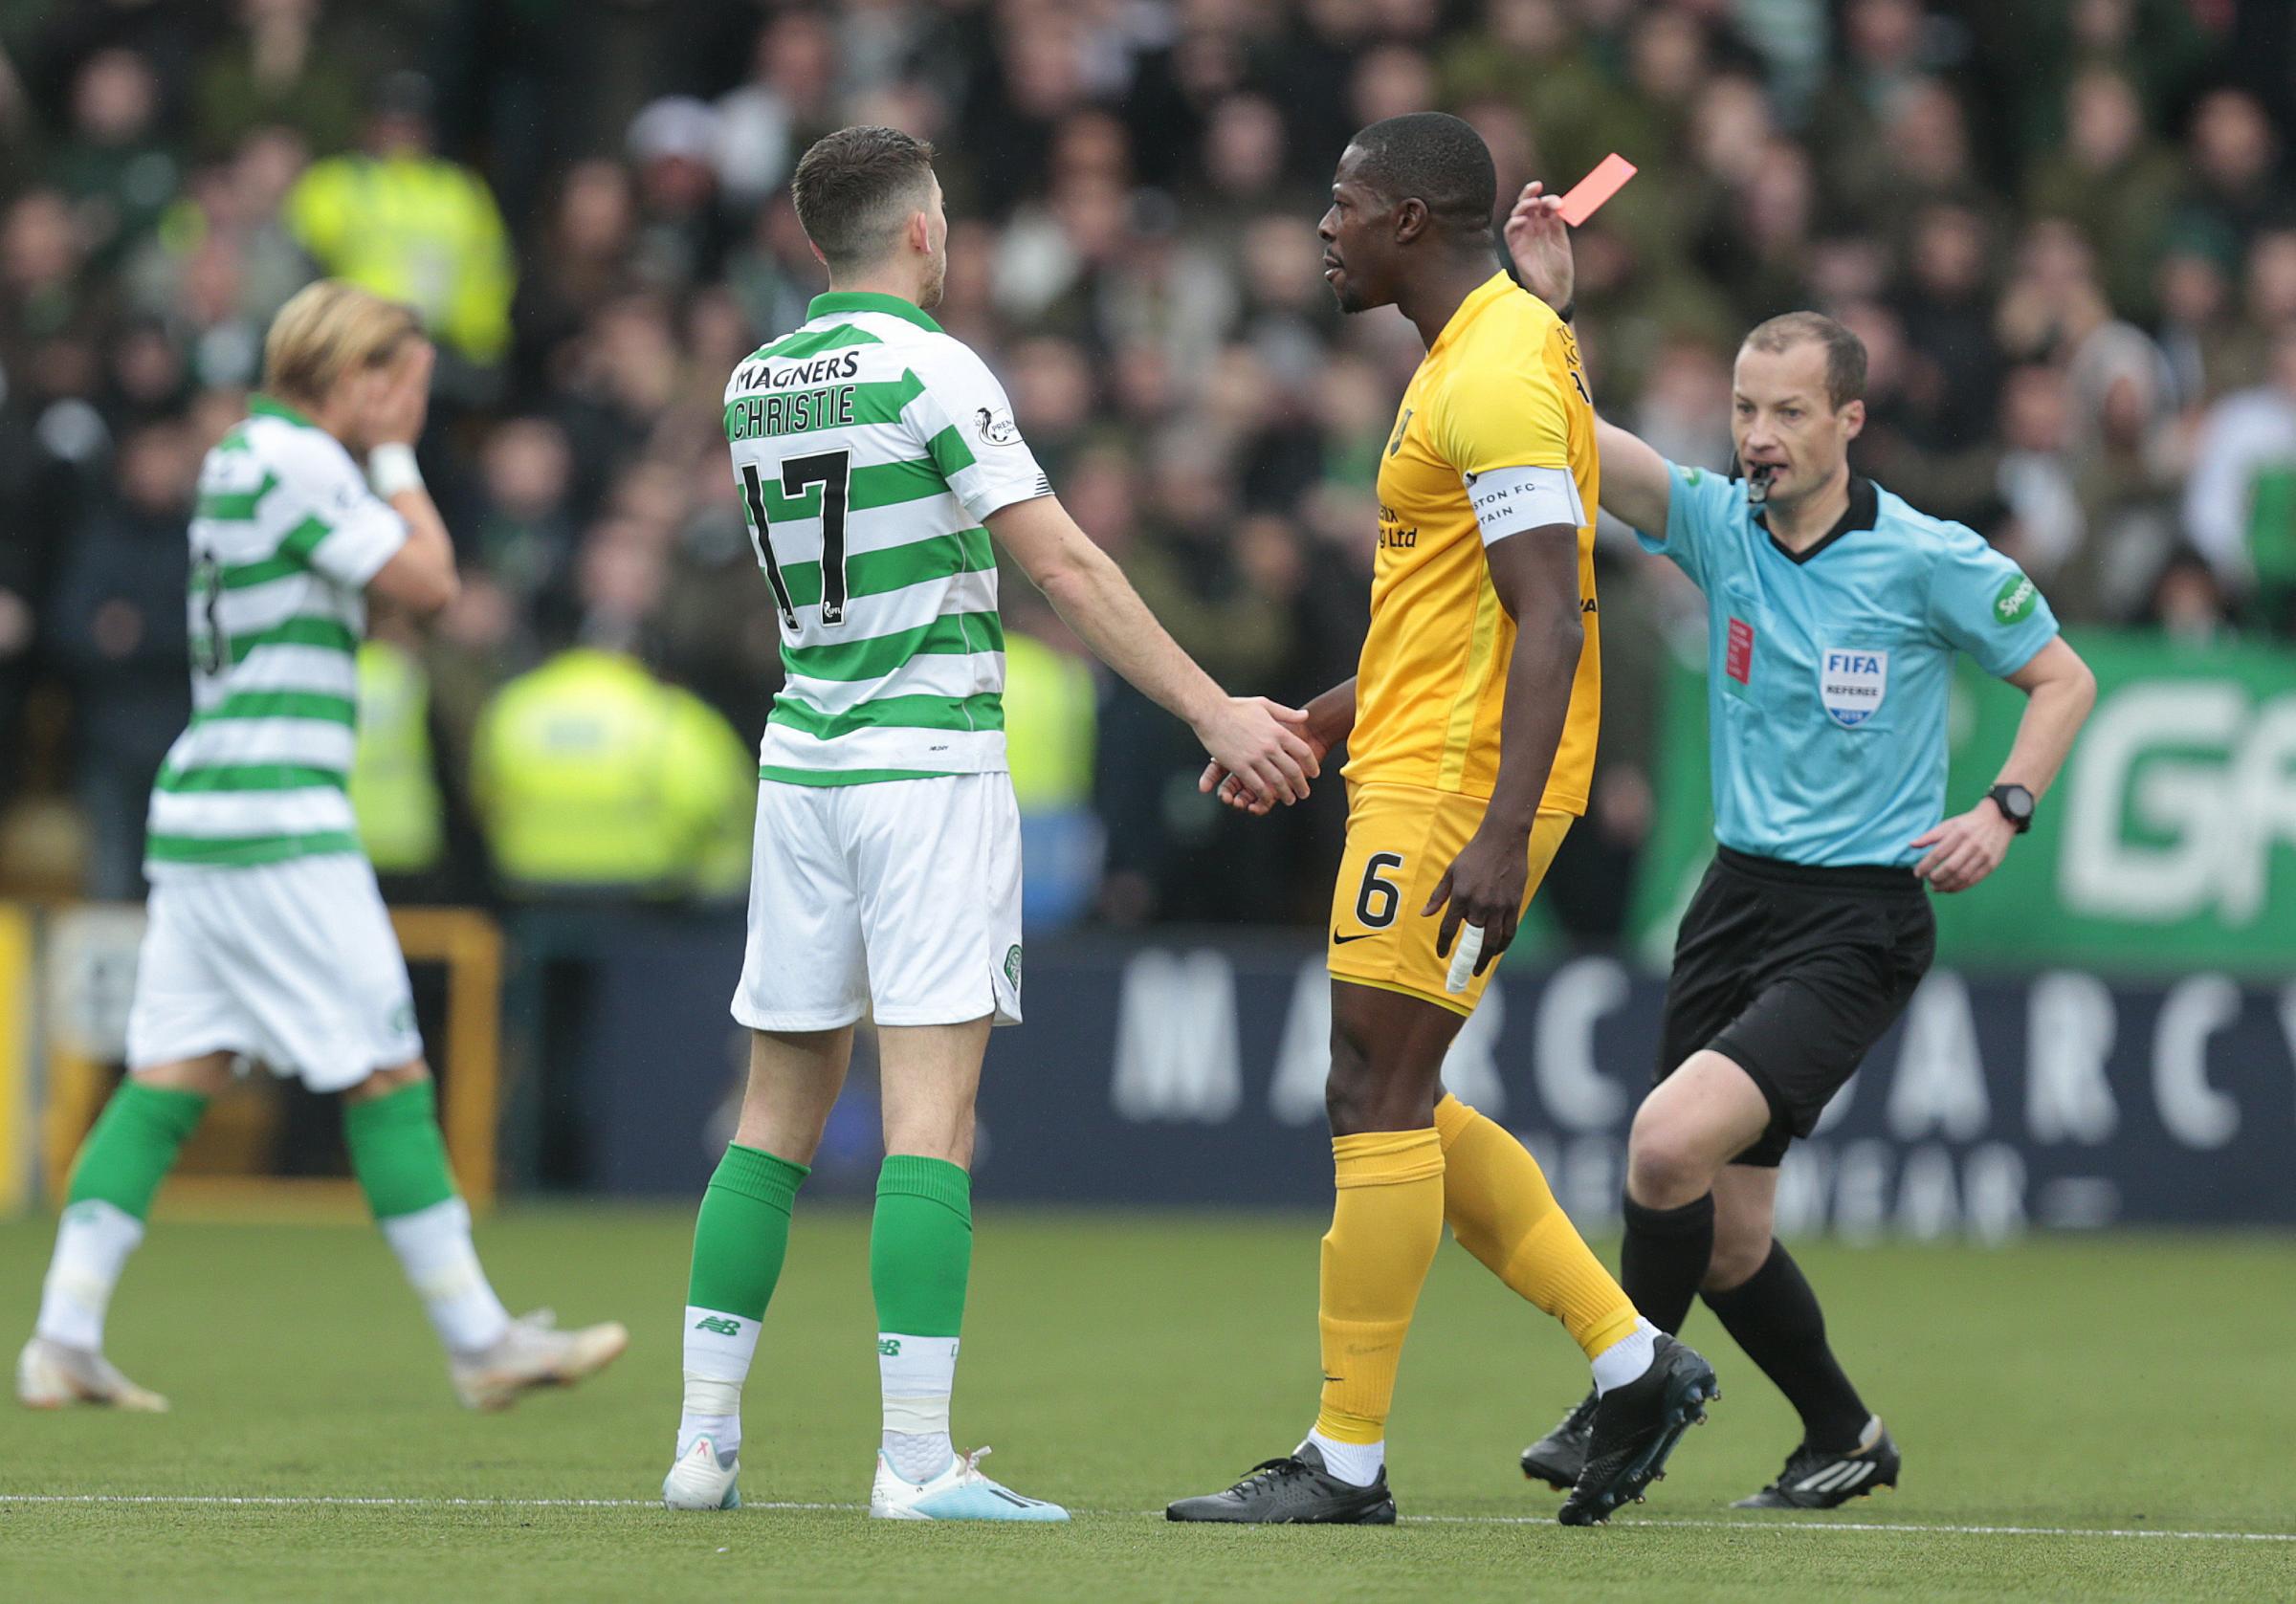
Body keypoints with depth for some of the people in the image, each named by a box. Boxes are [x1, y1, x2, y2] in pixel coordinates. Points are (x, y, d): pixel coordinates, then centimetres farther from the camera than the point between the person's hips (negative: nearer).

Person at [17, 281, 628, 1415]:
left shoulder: (246, 457, 18)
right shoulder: (296, 462, -12)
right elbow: (427, 580, -11)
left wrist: (387, 450, 15)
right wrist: (395, 452, 0)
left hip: (198, 813, 9)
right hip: (279, 825, -9)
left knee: (171, 1076, 5)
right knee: (385, 1076, -3)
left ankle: (63, 1339, -2)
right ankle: (480, 1343, 2)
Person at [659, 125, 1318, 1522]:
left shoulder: (757, 383, 9)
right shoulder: (930, 370, -11)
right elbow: (1066, 569, -15)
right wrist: (1215, 712, -12)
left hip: (803, 762, 7)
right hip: (931, 764, -7)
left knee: (779, 1115, 12)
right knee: (931, 1117, -9)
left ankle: (706, 1438, 10)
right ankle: (917, 1460, -14)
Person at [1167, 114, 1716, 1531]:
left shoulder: (1496, 375, -16)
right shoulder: (1487, 352, 17)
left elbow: (1551, 621, -23)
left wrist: (1499, 836, -28)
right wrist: (1312, 726, 27)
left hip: (1457, 785, -11)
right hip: (1424, 769, 11)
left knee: (1377, 1098, -7)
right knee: (1402, 1106, 12)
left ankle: (1347, 1462, -3)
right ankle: (1634, 1359, 12)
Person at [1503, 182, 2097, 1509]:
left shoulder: (1930, 560, -8)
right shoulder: (1717, 523, 1)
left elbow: (2063, 676, 3)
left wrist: (2005, 811, -11)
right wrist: (1544, 308, -28)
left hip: (1860, 916, -5)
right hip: (1740, 893, 5)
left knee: (1672, 1147, -24)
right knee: (1723, 1235, 8)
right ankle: (1844, 1436, 31)